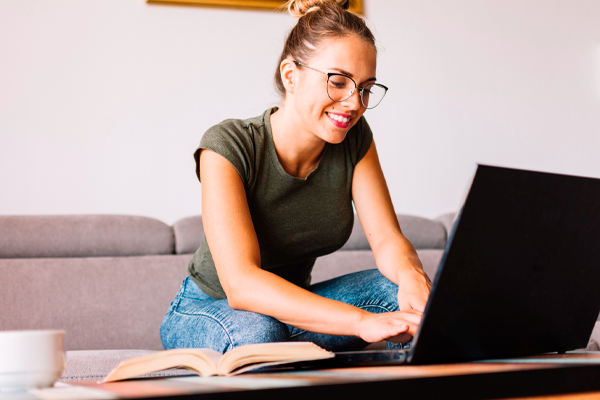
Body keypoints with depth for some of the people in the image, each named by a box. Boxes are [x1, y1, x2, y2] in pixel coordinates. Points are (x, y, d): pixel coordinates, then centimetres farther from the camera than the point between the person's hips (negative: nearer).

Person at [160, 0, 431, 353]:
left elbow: (388, 239, -12)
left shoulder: (354, 139, -9)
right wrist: (363, 321, -50)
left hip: (294, 304, 5)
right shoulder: (228, 147, -27)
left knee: (413, 295, -20)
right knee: (256, 331, -40)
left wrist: (411, 277, -39)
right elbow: (241, 283, -37)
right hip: (209, 310, -5)